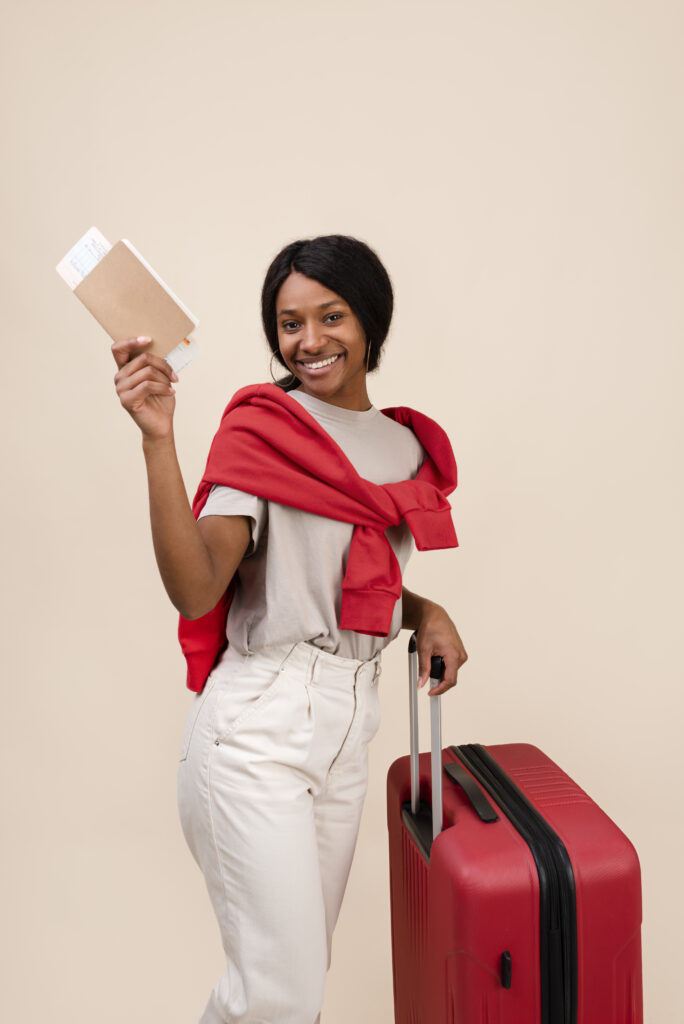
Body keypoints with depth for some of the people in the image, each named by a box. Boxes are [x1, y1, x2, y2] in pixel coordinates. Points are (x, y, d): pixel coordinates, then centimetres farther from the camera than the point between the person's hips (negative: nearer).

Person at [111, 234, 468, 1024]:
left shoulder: (406, 445, 10)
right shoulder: (258, 426, -8)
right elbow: (195, 590, -19)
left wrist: (426, 612, 5)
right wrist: (158, 440, -26)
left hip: (348, 721, 6)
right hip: (259, 724, -6)